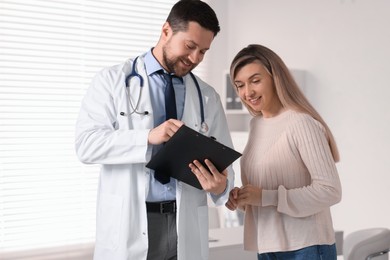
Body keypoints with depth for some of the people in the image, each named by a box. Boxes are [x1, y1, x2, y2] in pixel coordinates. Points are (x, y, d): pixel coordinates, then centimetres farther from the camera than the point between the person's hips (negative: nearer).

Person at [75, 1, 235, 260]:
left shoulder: (208, 97, 7)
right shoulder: (113, 80, 0)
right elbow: (86, 144, -11)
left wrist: (221, 185, -16)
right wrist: (148, 137, -24)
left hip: (186, 226, 3)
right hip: (128, 223, -2)